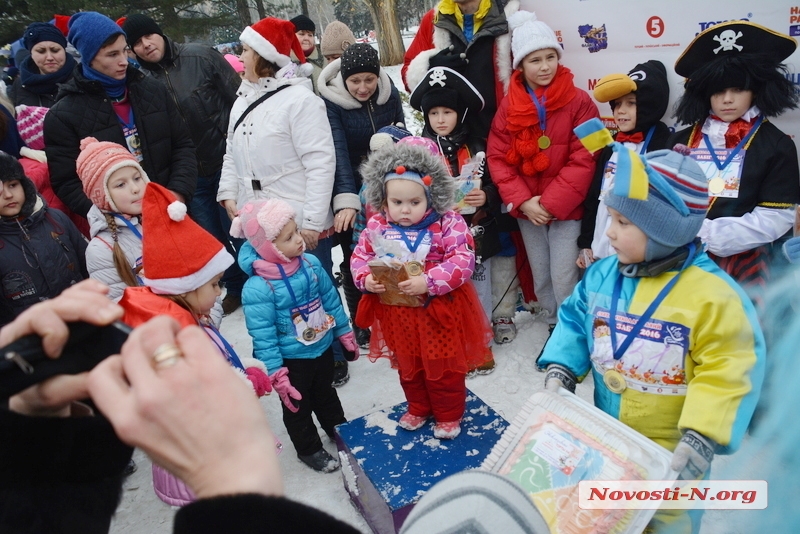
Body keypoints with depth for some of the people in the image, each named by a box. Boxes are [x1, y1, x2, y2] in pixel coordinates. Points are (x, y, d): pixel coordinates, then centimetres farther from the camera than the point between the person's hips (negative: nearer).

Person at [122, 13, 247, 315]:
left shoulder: (201, 57, -6)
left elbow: (239, 101, -5)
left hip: (226, 163, -3)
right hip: (189, 175, 3)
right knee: (212, 239, 14)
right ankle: (236, 289, 33)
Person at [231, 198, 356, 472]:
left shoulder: (311, 264, -11)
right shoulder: (258, 288, -28)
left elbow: (331, 299, 3)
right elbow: (263, 337, -23)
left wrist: (345, 332, 11)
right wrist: (276, 374, -20)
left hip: (323, 348, 5)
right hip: (292, 360, -5)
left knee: (326, 393, 29)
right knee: (298, 406, 18)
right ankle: (309, 449, 42)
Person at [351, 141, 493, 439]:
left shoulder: (447, 224, -17)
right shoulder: (376, 226, -6)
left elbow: (463, 261, -24)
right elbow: (359, 257, 2)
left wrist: (428, 282, -34)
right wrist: (366, 279, -19)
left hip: (439, 310, -4)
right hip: (396, 311, 4)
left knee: (444, 368, 14)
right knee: (407, 367, 24)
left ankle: (449, 415, 38)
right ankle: (418, 409, 48)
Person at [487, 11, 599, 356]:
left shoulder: (578, 102, -8)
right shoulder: (509, 106, 2)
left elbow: (583, 160, -11)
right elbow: (497, 158, -2)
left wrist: (551, 203, -17)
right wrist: (523, 200, -13)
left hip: (566, 207, -3)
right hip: (526, 209, 4)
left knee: (564, 279, -4)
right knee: (540, 278, 14)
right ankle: (553, 328, 33)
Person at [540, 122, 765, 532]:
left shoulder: (712, 294, -24)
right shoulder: (602, 275, -8)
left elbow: (728, 372, -23)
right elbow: (575, 321, 5)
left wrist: (702, 436, -27)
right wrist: (560, 369, -8)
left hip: (670, 452, -4)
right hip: (606, 438, 5)